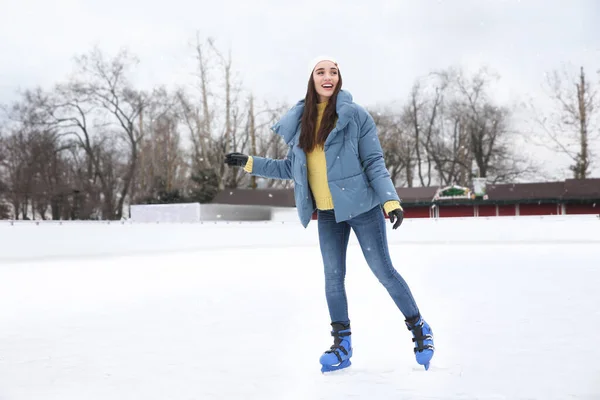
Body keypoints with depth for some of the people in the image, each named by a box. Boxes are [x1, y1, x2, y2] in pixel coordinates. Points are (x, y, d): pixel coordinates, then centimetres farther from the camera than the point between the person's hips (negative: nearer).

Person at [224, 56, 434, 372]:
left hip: (362, 207, -4)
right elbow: (291, 168, 15)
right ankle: (342, 345, 18)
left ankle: (419, 329, 17)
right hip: (327, 214, 4)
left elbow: (374, 163, -7)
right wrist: (250, 163, 11)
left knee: (383, 270, 0)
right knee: (333, 277, 6)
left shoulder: (355, 115, -7)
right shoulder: (299, 122, 6)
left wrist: (390, 200, -18)